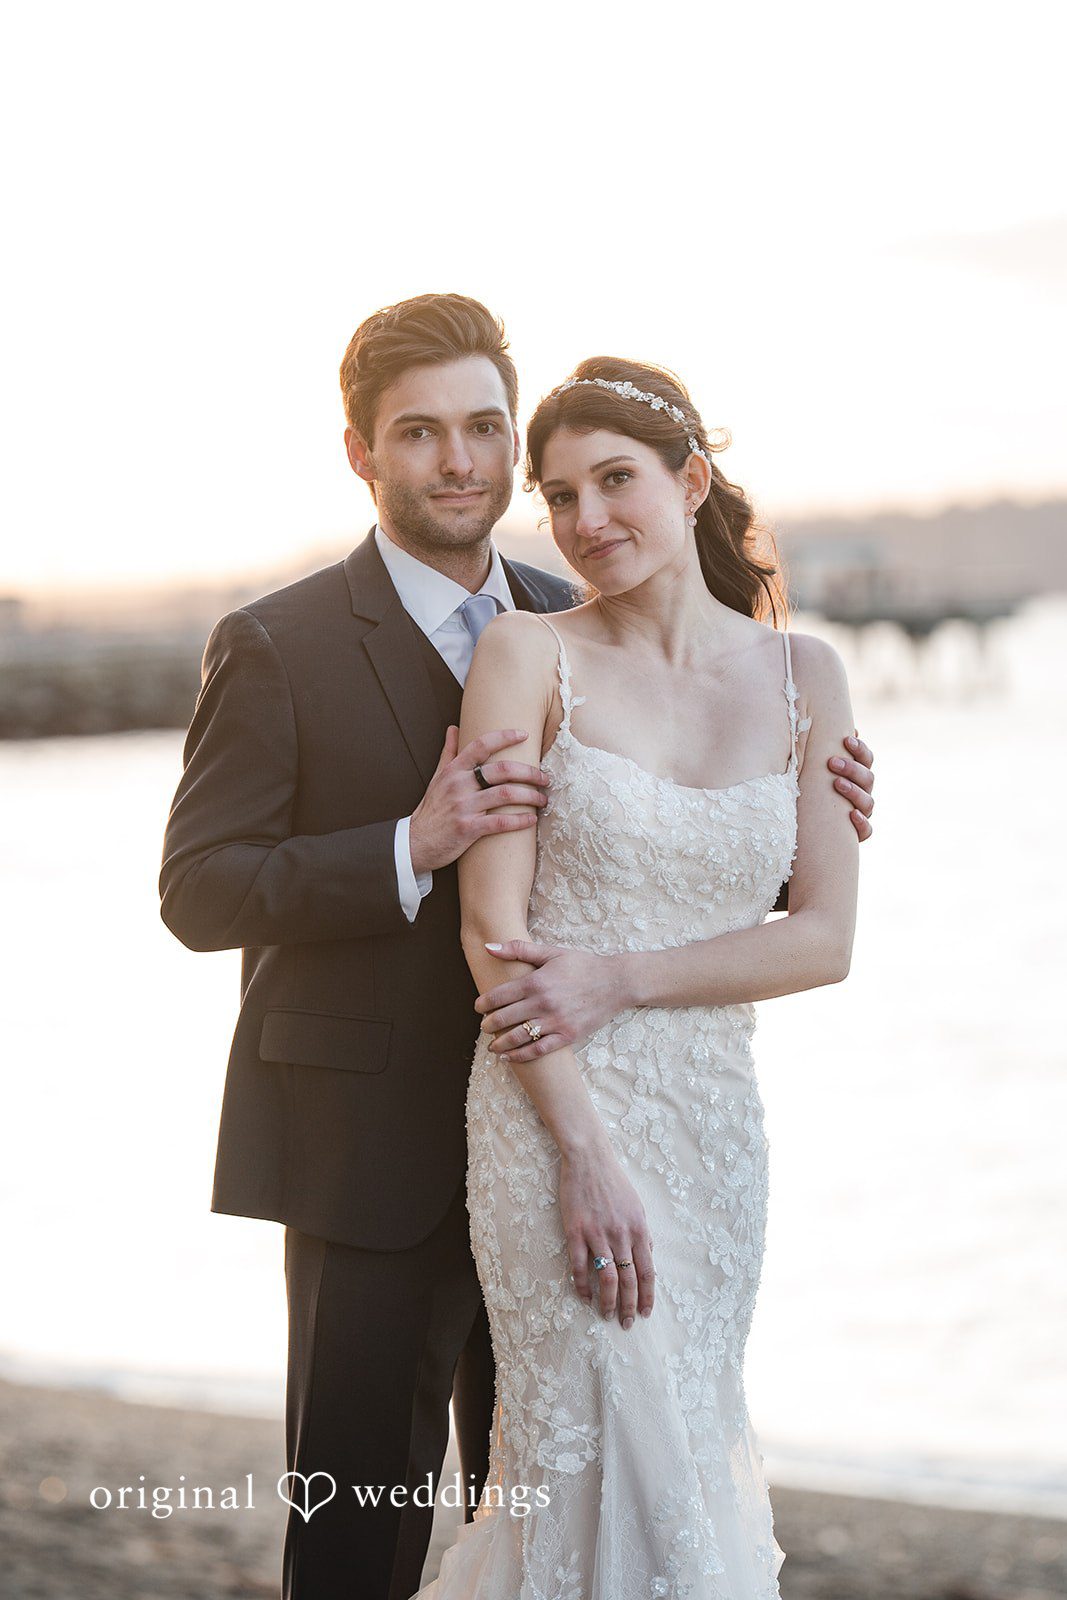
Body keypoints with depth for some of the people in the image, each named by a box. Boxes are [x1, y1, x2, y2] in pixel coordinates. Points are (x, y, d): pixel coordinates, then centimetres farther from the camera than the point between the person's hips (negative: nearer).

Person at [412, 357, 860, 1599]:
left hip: (716, 1119, 4)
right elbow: (492, 928, -9)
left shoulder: (802, 674, 5)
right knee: (613, 1471, -5)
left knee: (679, 1448, 10)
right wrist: (588, 1155, -16)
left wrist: (618, 976, -13)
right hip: (555, 1116, -4)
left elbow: (824, 938, 0)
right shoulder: (527, 656, -4)